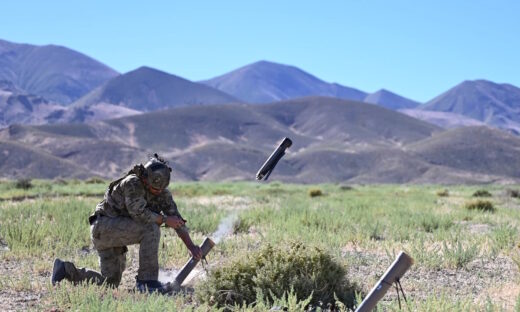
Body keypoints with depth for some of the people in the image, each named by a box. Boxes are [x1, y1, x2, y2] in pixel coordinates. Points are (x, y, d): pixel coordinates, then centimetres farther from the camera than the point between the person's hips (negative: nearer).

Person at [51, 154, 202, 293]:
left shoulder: (162, 192, 0)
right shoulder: (132, 183, -21)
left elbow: (176, 218, -1)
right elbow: (140, 214, -29)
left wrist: (191, 246, -9)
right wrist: (165, 220, -20)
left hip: (116, 233, 9)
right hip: (104, 225, -9)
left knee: (110, 283, 8)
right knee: (151, 229, -27)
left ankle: (66, 269, 17)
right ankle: (147, 280, -21)